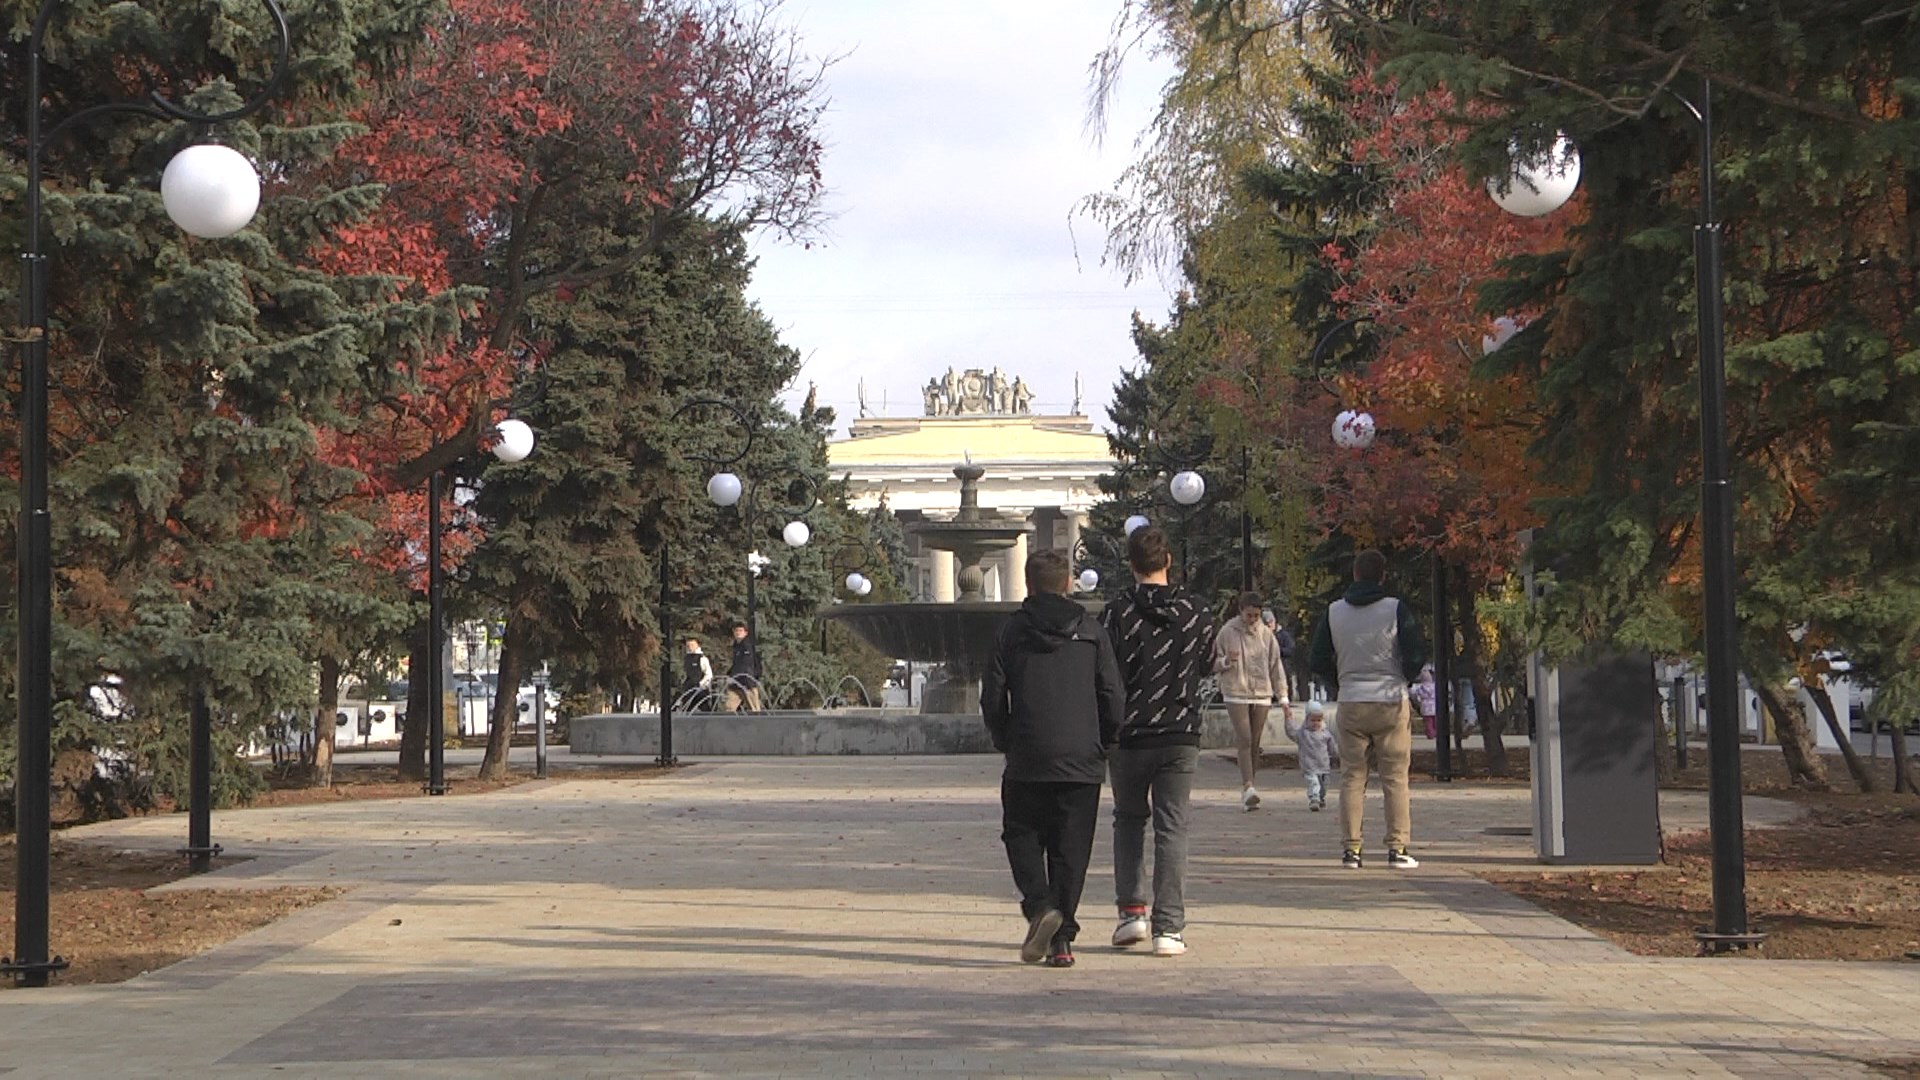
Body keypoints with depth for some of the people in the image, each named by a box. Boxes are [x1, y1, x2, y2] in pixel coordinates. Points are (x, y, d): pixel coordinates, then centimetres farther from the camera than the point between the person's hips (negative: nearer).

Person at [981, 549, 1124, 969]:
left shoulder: (1011, 631, 2)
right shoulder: (1090, 631, 5)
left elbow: (992, 698, 1)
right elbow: (1114, 697, 2)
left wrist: (1006, 743, 15)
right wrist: (1102, 745, 15)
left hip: (1027, 761, -1)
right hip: (1082, 761, 1)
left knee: (1021, 834, 14)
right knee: (1070, 848, 6)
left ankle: (1040, 905, -11)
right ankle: (1061, 940, 3)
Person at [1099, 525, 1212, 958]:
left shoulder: (1118, 612, -8)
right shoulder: (1193, 611, 1)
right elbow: (1207, 666, 13)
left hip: (1129, 735, -1)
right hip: (1181, 735, 1)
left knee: (1129, 820, 17)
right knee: (1172, 828, 2)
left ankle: (1132, 909, 7)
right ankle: (1169, 927, -3)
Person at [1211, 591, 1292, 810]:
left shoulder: (1266, 634, 7)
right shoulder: (1227, 632, 0)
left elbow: (1276, 666, 12)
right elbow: (1214, 662, 6)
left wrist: (1283, 698, 9)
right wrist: (1226, 661, -18)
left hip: (1261, 694, 3)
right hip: (1236, 694, -3)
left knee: (1255, 744, 3)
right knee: (1244, 740, -16)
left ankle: (1246, 793, 10)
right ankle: (1248, 787, -25)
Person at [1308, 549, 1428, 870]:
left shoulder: (1333, 612, 2)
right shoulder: (1396, 610, -6)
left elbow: (1319, 660, 4)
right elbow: (1416, 656, -7)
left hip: (1350, 704, 2)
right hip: (1391, 702, -2)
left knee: (1351, 777, 8)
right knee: (1395, 777, 3)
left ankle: (1351, 848, 4)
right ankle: (1397, 848, -1)